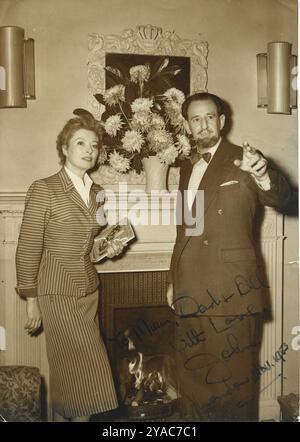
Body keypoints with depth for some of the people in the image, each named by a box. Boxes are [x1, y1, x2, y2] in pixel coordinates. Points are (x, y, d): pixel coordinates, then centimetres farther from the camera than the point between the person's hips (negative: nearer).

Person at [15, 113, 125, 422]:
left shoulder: (97, 193, 9)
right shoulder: (44, 189, -10)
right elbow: (28, 249, -9)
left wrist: (108, 249, 1)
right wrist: (31, 300, -9)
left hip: (89, 289, 6)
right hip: (58, 292, -6)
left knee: (76, 369, 10)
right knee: (80, 369, -1)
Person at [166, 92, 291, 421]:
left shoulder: (242, 161, -3)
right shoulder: (187, 168, 15)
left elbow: (280, 199, -18)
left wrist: (263, 176, -39)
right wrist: (174, 280, 18)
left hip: (230, 293, -6)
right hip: (191, 293, 6)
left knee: (233, 377, 3)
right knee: (192, 376, 16)